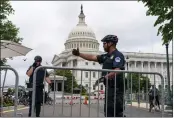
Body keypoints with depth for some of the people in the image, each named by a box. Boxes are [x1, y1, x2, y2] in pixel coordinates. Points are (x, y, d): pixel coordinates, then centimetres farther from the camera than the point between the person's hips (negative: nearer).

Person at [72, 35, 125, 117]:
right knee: (108, 111, 14)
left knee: (116, 112, -9)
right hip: (109, 88, 9)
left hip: (116, 88, -9)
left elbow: (117, 71, -24)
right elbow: (92, 57, 17)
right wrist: (79, 54, 14)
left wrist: (104, 78, -32)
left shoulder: (118, 55, -10)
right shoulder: (106, 56, 16)